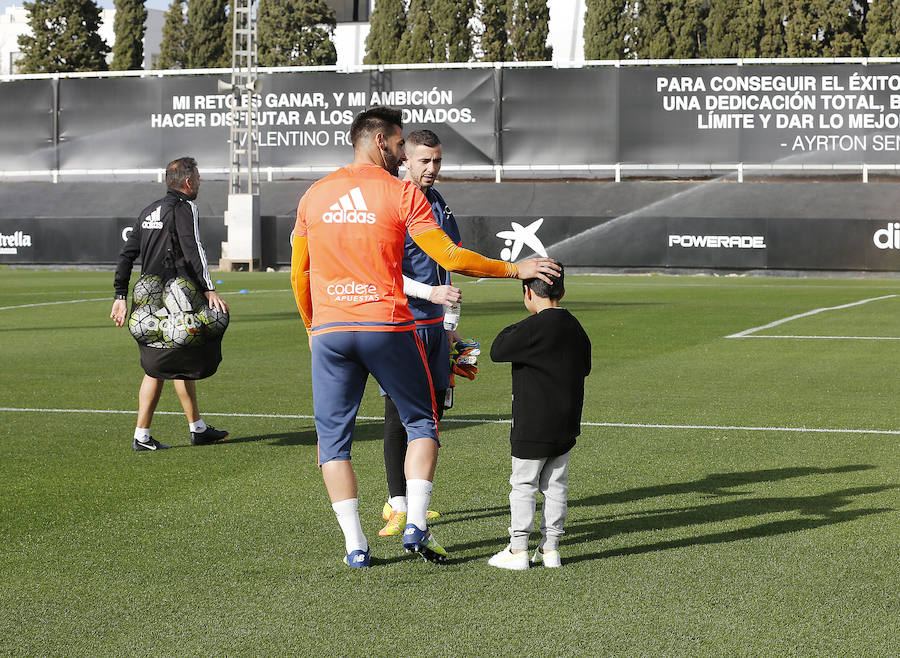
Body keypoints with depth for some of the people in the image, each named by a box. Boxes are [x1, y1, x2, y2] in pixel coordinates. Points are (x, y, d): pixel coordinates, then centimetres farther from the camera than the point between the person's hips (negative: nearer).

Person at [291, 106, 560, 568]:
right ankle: (415, 524, -1)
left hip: (329, 330, 3)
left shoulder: (314, 195, 10)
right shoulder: (401, 193, -2)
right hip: (388, 326, -3)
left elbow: (298, 274, 14)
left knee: (333, 437, 8)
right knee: (420, 423, 13)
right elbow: (449, 257, -5)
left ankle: (354, 544, 2)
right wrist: (514, 269, 3)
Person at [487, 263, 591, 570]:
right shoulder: (575, 328, 7)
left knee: (523, 486, 1)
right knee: (555, 486, 11)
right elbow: (585, 367, 18)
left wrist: (508, 331, 0)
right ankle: (550, 547, 14)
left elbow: (498, 352, -16)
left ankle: (518, 550, 3)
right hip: (566, 426, 7)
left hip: (534, 427, -7)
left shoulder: (533, 328, -18)